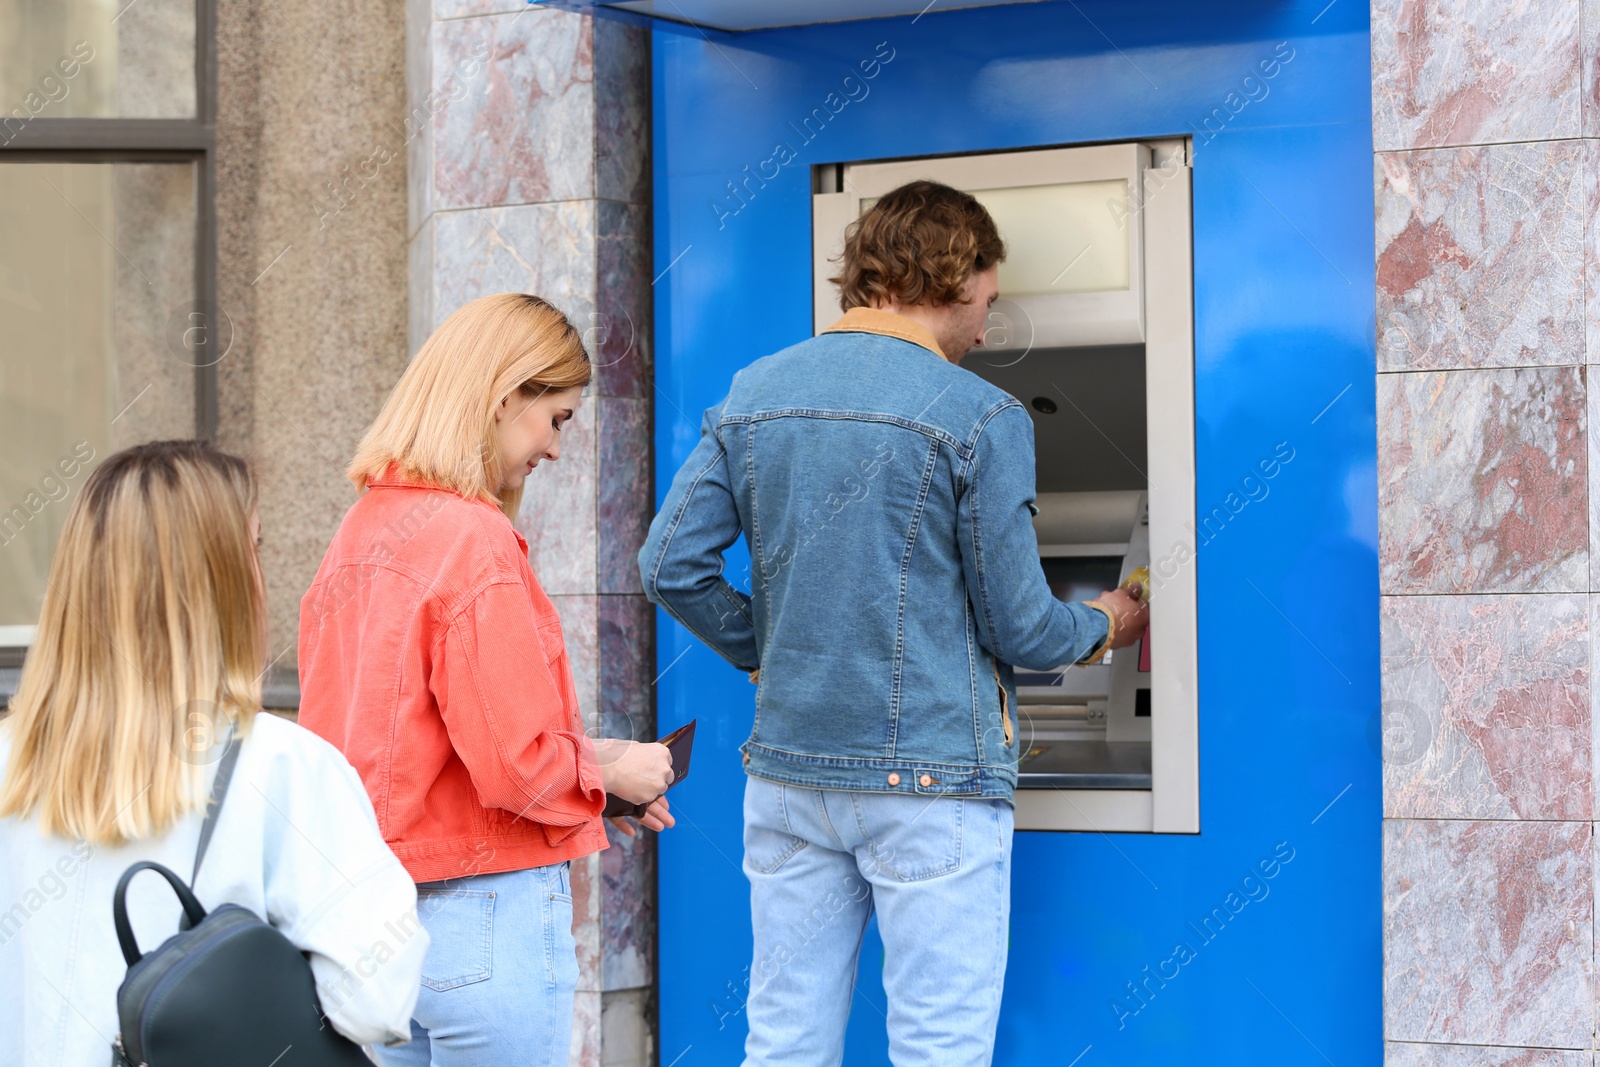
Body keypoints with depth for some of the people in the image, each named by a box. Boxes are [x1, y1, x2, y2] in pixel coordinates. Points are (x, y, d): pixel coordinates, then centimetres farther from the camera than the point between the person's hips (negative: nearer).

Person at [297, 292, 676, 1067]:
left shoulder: (363, 530, 8)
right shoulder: (473, 540, -17)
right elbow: (516, 764, -20)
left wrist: (585, 762, 12)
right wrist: (609, 771, -1)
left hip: (377, 910, 8)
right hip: (484, 913, -8)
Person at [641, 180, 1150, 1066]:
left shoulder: (752, 394, 6)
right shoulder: (980, 417, -9)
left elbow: (670, 566, 3)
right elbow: (1016, 628, -6)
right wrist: (1101, 627, 15)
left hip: (786, 772, 5)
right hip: (930, 777, -5)